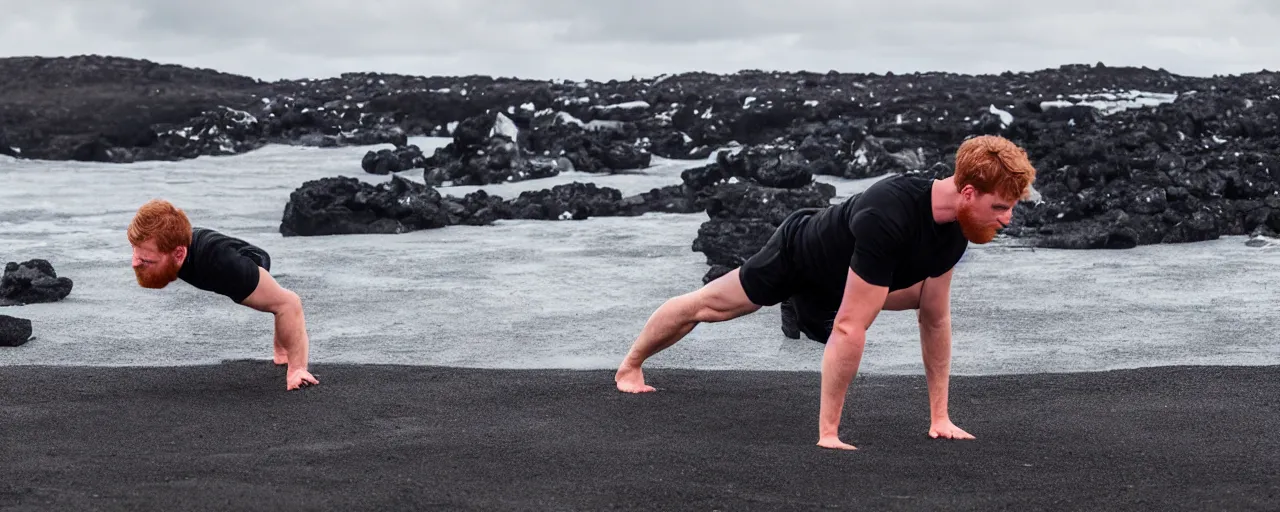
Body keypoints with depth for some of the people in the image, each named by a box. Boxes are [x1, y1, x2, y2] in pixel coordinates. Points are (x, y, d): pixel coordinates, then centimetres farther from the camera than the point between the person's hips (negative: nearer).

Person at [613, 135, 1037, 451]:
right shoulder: (886, 219, -48)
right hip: (797, 255, -6)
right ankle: (630, 365, 42)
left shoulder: (954, 228, -24)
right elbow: (849, 328, -46)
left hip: (836, 275, 6)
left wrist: (939, 417, -11)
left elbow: (936, 318, -12)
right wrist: (827, 433, -43)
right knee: (708, 306, 16)